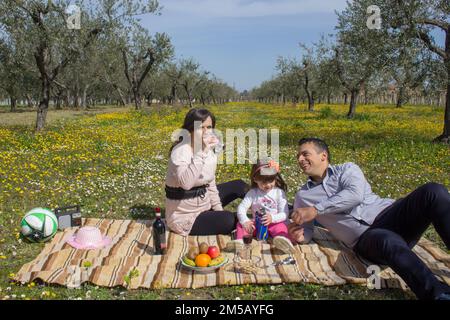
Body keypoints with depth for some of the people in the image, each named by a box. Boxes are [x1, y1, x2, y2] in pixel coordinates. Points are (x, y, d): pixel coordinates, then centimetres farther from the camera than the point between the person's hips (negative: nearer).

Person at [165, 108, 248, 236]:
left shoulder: (209, 151, -1)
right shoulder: (181, 151, -25)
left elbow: (210, 184, 9)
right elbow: (186, 183, -43)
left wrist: (218, 208, 2)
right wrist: (201, 152, -42)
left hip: (203, 203, 8)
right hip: (185, 216, -8)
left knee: (239, 186, 8)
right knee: (229, 220, -22)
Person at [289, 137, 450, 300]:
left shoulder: (347, 169, 14)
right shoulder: (302, 195, 20)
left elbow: (355, 194, -9)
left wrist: (316, 209, -15)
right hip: (364, 238, -1)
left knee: (433, 191, -26)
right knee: (388, 241, -40)